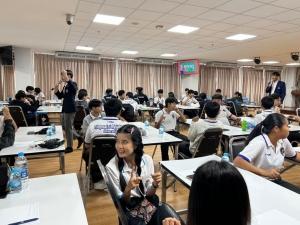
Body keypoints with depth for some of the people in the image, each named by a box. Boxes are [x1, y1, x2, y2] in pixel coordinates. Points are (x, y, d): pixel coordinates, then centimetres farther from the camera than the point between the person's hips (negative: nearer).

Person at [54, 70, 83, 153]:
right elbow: (60, 96, 17)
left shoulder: (72, 84, -13)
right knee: (64, 127, 17)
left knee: (68, 128, 0)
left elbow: (74, 88, -39)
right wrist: (56, 90, 0)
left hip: (70, 109, -9)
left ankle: (69, 147, 14)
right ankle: (79, 138, 26)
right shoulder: (65, 86, 13)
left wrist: (66, 79, -45)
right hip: (65, 109, 9)